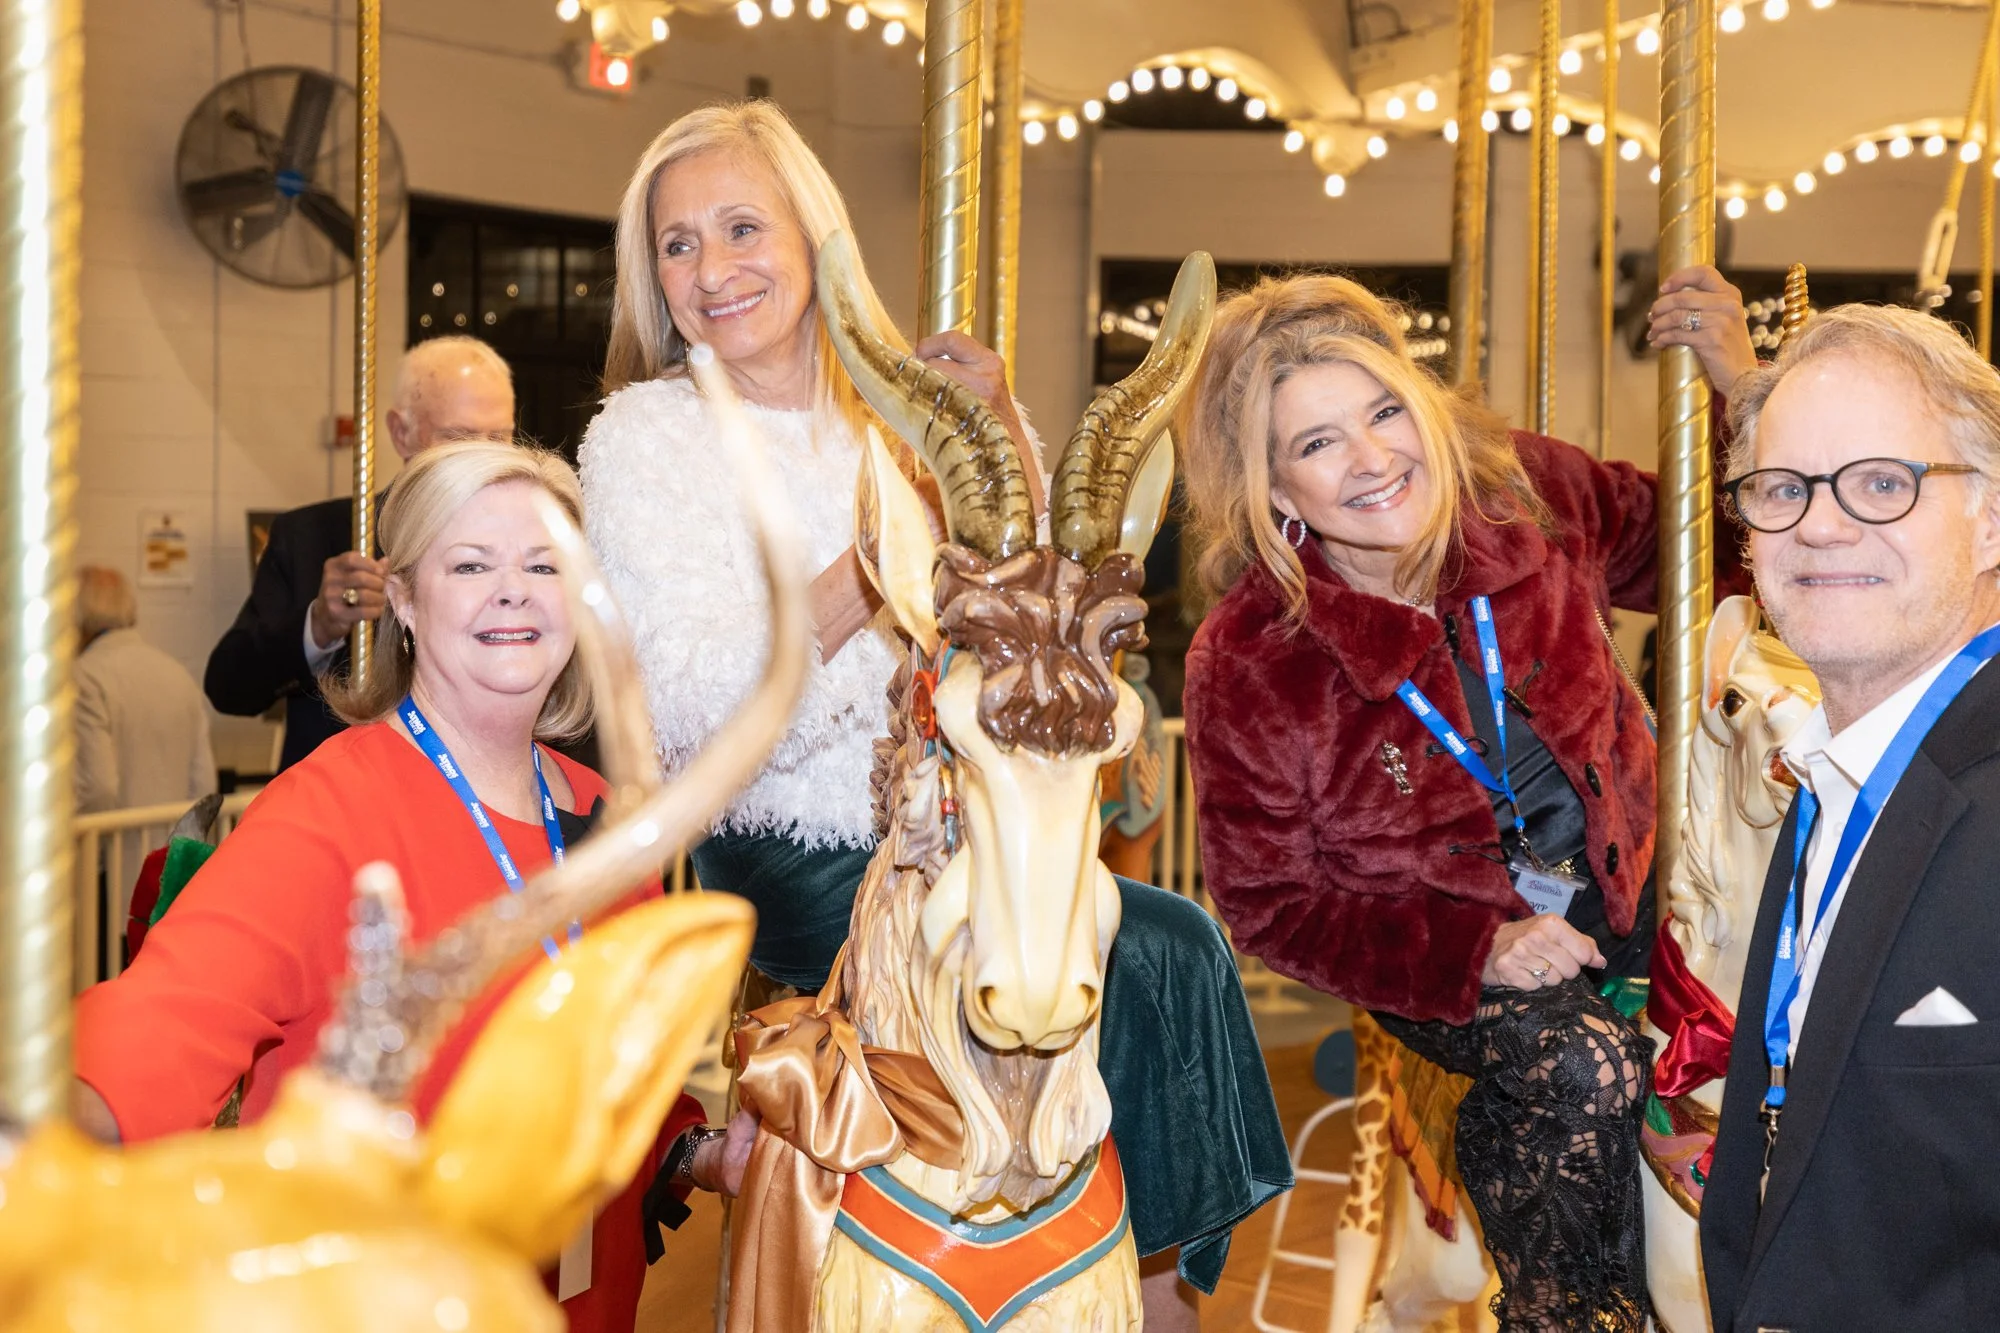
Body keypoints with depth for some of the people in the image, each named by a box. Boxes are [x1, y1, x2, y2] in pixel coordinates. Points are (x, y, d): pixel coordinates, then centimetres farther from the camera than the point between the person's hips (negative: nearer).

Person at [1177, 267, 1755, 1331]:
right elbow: (1270, 903, -12)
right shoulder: (1244, 670, -21)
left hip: (1617, 880, 4)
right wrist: (1473, 953, -23)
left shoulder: (1531, 492, -14)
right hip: (1440, 938, -4)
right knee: (1582, 1067, -27)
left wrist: (1739, 388, -14)